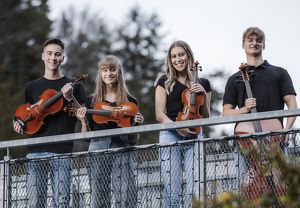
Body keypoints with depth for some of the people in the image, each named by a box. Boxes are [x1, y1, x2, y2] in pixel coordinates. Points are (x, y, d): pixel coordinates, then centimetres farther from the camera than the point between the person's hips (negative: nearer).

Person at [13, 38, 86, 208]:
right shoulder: (32, 87, 17)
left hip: (62, 151, -2)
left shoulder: (73, 86, 10)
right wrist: (19, 124, 3)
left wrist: (70, 99, -10)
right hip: (36, 150, 2)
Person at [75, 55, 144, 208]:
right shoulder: (92, 100, 11)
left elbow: (133, 140, 13)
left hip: (122, 150, -1)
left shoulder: (130, 102, 10)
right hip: (98, 150, 1)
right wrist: (83, 121, -6)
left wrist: (137, 124, -5)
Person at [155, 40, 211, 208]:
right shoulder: (165, 82, 10)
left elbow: (206, 117, 14)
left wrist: (203, 95, -2)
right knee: (172, 192, -8)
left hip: (194, 137, 1)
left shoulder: (202, 84, 14)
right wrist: (177, 127, -15)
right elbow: (160, 115, 3)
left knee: (194, 191, -11)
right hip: (170, 136, -1)